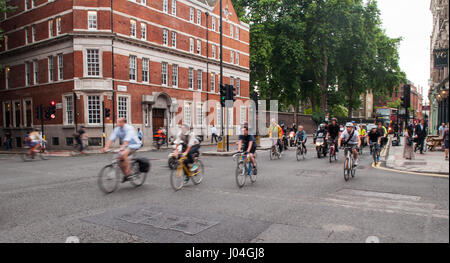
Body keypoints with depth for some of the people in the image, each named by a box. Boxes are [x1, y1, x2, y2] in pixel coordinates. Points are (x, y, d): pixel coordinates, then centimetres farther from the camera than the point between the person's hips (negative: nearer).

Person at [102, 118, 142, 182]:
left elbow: (127, 140, -35)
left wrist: (122, 148, -49)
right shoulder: (117, 129, -1)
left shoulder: (129, 128, -21)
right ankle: (126, 175, 12)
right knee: (119, 160, -6)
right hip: (126, 146, 7)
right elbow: (111, 139, -10)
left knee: (124, 154, -31)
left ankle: (128, 173, -22)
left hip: (134, 144, -7)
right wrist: (106, 147, -24)